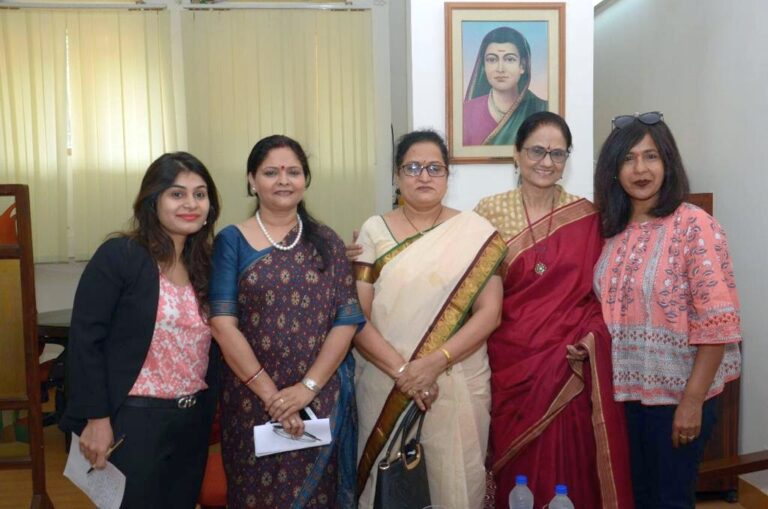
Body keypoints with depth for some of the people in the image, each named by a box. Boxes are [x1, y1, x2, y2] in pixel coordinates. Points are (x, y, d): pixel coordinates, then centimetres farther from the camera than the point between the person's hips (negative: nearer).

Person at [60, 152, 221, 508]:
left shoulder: (203, 263, 7)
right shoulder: (118, 256, -12)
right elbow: (85, 340, -13)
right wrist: (96, 418, -15)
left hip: (194, 418, 6)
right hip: (135, 419, -6)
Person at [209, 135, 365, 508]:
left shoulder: (326, 242, 5)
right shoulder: (232, 241, -1)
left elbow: (347, 320, -2)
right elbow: (223, 324, -9)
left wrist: (308, 387, -12)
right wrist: (271, 394, -14)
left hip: (323, 399, 2)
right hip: (252, 399, -1)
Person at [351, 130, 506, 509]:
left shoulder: (475, 233, 0)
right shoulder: (374, 232, 1)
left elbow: (489, 313, -5)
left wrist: (436, 362, -17)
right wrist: (401, 370, -16)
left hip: (458, 385, 0)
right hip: (384, 385, 1)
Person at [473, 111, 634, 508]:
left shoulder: (586, 216, 3)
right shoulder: (490, 212, 0)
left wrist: (593, 337, -8)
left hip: (573, 363, 1)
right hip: (512, 362, 0)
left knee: (572, 469, 7)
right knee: (518, 472, 9)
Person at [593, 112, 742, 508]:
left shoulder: (695, 226, -14)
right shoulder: (613, 230, 4)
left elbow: (718, 322, -17)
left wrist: (692, 400, -18)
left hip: (676, 392, -5)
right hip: (625, 389, 5)